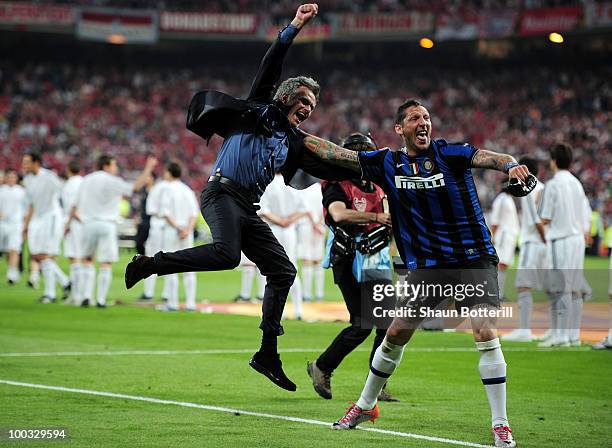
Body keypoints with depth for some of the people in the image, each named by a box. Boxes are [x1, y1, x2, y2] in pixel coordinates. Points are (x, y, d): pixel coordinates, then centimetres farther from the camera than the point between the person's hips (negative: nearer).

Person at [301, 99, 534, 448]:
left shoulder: (449, 153, -6)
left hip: (474, 258, -3)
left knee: (485, 333, -18)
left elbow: (487, 157, -22)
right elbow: (333, 153, 7)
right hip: (427, 266, 3)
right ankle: (365, 406, 28)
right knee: (396, 334, 6)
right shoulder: (389, 163, 4)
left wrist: (512, 166, -44)